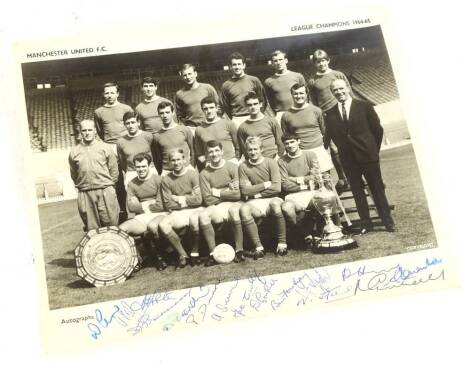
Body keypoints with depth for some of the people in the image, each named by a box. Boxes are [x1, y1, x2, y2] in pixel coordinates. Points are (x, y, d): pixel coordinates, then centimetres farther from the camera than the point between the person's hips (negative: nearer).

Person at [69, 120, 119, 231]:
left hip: (106, 192, -2)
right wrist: (81, 186, 10)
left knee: (111, 225, -1)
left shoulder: (105, 148, 4)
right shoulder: (74, 152, 9)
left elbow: (114, 170, 6)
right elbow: (73, 175, 17)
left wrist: (108, 185, 4)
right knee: (91, 229, 6)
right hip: (85, 195, 2)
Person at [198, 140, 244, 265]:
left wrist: (217, 192, -7)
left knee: (234, 210, -36)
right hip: (215, 206, 2)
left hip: (234, 203, -2)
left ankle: (239, 251, -26)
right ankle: (213, 252, -20)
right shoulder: (204, 174, 1)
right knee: (203, 216, -29)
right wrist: (228, 190, -6)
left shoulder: (233, 167, -3)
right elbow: (208, 200, -5)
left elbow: (238, 194, -10)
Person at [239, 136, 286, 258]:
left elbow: (277, 188, -9)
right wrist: (266, 185, -5)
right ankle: (258, 247, -26)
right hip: (254, 203, 1)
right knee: (243, 209, -32)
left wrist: (257, 192, -7)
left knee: (275, 204, -36)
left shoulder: (270, 162, 1)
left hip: (271, 199, -1)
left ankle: (282, 243, -23)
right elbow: (245, 191, -5)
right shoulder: (243, 167, 4)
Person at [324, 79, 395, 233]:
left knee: (377, 188, 4)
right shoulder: (330, 114, 5)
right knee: (357, 191, 8)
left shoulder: (364, 106, 0)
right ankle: (366, 223, 17)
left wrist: (374, 149, 5)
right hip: (348, 159, 2)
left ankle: (387, 221, 14)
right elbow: (327, 137, 5)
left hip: (368, 156, -2)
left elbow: (378, 129, 3)